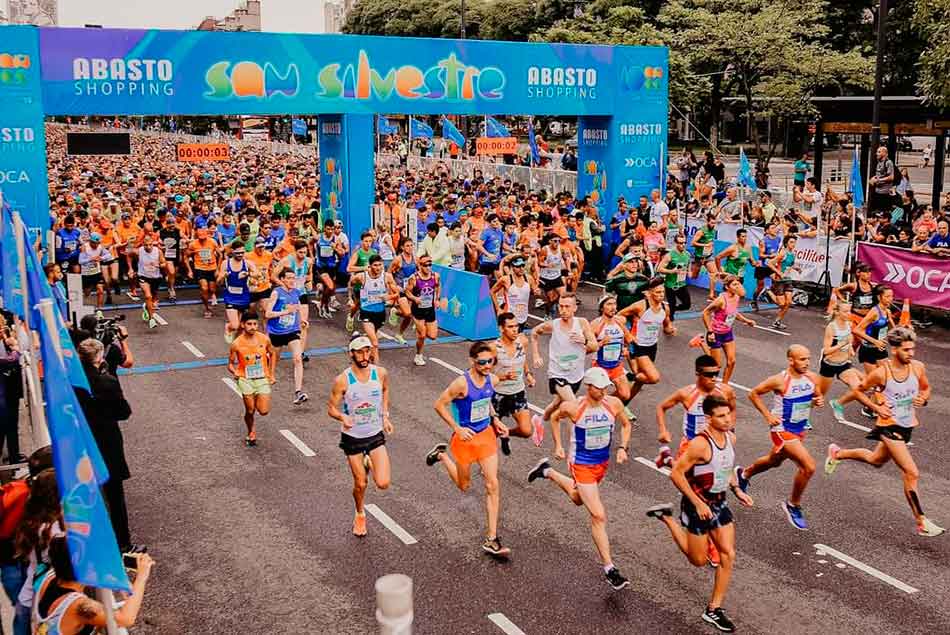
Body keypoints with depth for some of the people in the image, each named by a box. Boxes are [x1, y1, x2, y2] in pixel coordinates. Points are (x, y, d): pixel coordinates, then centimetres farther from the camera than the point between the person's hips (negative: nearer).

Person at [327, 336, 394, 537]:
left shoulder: (381, 373, -10)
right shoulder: (342, 381, -18)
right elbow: (331, 408, -9)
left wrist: (385, 415, 5)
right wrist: (343, 417, -30)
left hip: (376, 435, 2)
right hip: (352, 437, -1)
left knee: (383, 484, -9)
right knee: (360, 484, 9)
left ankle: (370, 464, 25)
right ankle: (360, 515, 40)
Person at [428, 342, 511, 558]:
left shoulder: (492, 380, -5)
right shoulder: (462, 383, -24)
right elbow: (439, 404, -15)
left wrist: (495, 419, 4)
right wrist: (457, 428, -17)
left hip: (486, 435, 5)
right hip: (466, 437, -5)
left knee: (493, 485, -3)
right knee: (464, 485, 15)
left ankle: (491, 540, 4)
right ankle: (442, 455, 43)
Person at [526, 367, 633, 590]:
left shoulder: (614, 404, -12)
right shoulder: (573, 408, -21)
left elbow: (626, 424, 7)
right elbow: (554, 417, 1)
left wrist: (622, 448, -7)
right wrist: (558, 445, 2)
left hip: (603, 462, 6)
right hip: (582, 465, -6)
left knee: (578, 499, 31)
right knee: (598, 516, -11)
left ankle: (547, 472, 53)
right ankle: (609, 569, -3)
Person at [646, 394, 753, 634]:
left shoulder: (730, 438, -1)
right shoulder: (700, 444, -26)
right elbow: (676, 473, -23)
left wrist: (737, 491, 5)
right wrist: (698, 504, -22)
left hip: (720, 504, 7)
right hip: (698, 506, -7)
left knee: (728, 555, 1)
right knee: (699, 560, 8)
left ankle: (714, 610, 13)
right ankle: (667, 517, 26)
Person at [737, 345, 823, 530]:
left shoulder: (812, 378, -6)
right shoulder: (780, 380, -22)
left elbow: (817, 396, 12)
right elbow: (753, 393, -11)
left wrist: (818, 401, -11)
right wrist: (768, 416, -15)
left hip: (800, 429, 7)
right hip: (782, 430, -7)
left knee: (775, 461, 28)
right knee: (809, 466, -18)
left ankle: (744, 474, 56)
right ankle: (793, 506, 4)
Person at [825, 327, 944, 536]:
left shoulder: (918, 367, -7)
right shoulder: (881, 373, -20)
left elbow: (926, 388, 11)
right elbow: (857, 391, -6)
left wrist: (923, 399, -11)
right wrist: (876, 407, -17)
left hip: (908, 425, 7)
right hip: (890, 426, -7)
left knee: (876, 460, 28)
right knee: (911, 473, -13)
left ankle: (838, 453, 52)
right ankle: (922, 523, -4)